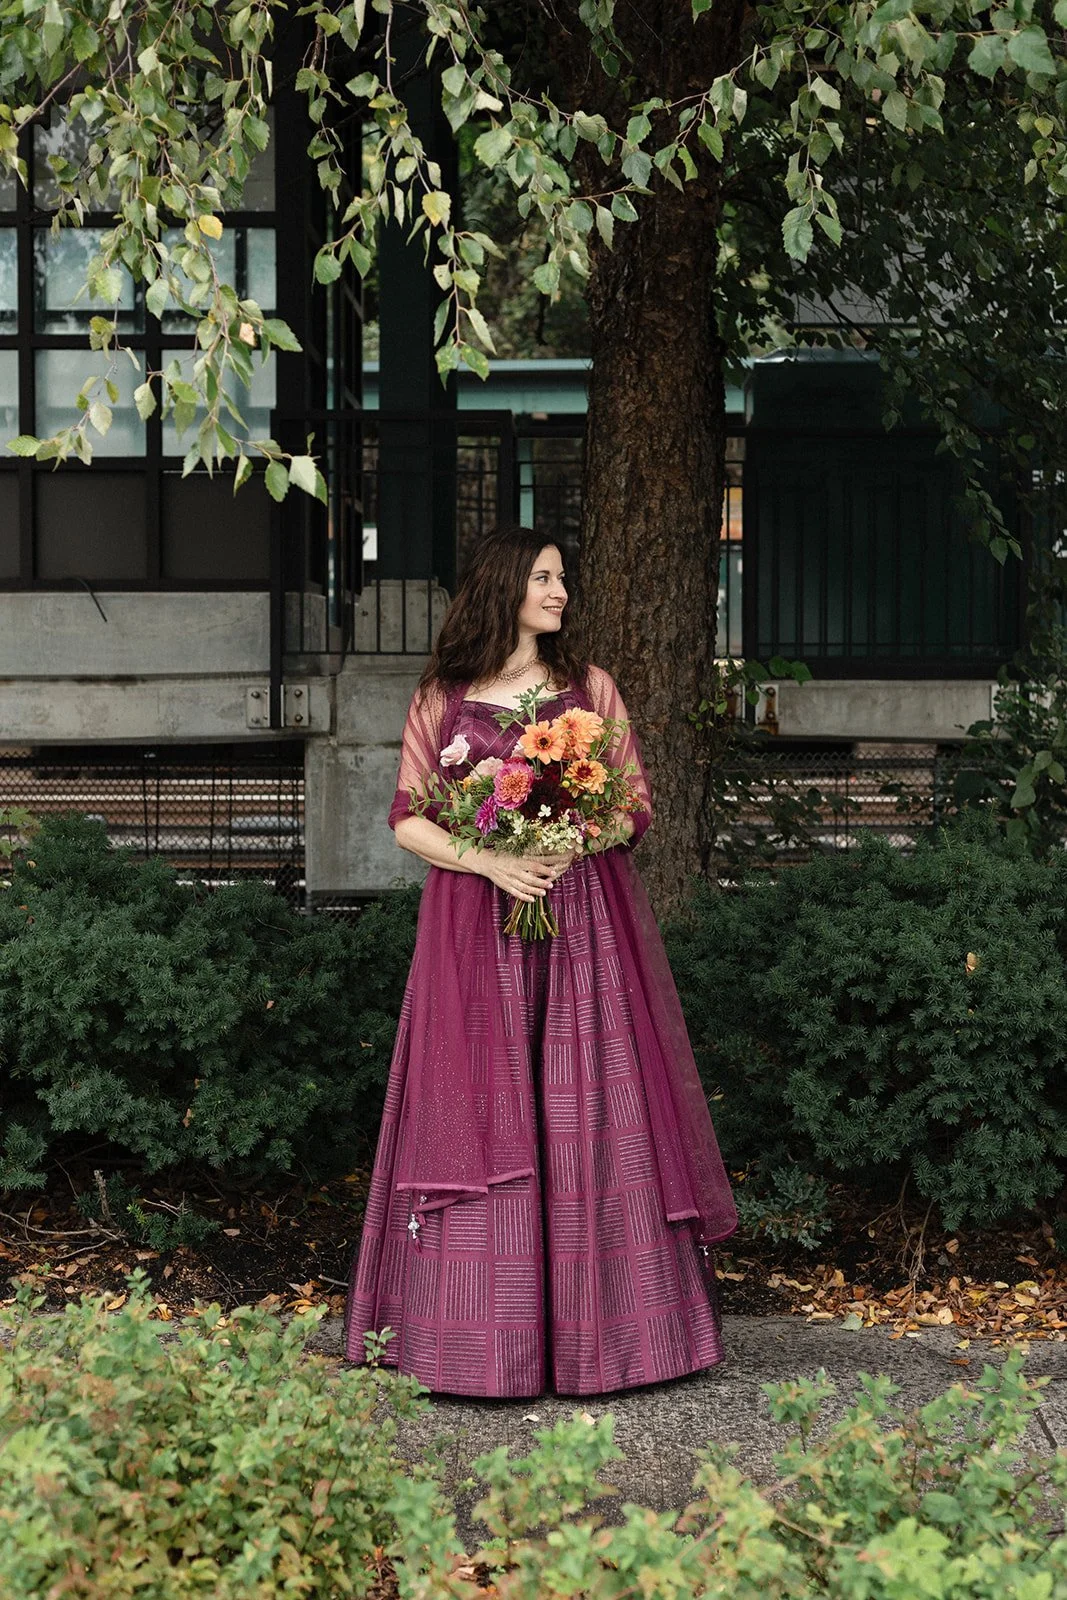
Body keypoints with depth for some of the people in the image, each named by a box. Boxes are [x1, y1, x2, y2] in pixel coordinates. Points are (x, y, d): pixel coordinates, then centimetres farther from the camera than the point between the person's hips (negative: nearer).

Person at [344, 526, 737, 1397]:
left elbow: (636, 807, 8)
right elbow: (408, 820, 4)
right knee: (478, 1118, -2)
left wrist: (570, 842, -12)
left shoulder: (591, 689, 10)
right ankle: (480, 1339, 4)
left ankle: (598, 1327, 5)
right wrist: (489, 860, -12)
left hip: (584, 919, 1)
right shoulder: (441, 700, 7)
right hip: (477, 926, -1)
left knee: (586, 1115, -2)